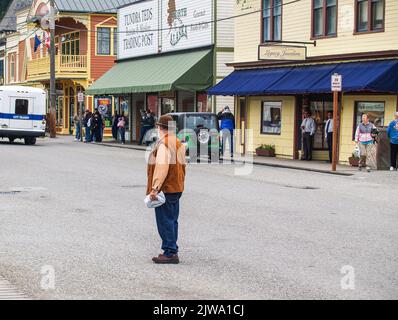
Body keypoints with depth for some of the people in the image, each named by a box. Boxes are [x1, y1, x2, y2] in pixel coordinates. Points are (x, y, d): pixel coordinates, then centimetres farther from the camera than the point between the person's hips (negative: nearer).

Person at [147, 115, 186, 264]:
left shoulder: (163, 144, -16)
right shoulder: (178, 143, 12)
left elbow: (162, 167, -23)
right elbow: (182, 165, 16)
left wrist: (155, 188, -22)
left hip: (165, 189, -9)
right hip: (177, 189, 10)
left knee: (165, 221, -5)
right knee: (172, 221, 15)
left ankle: (170, 253, -4)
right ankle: (172, 252, 20)